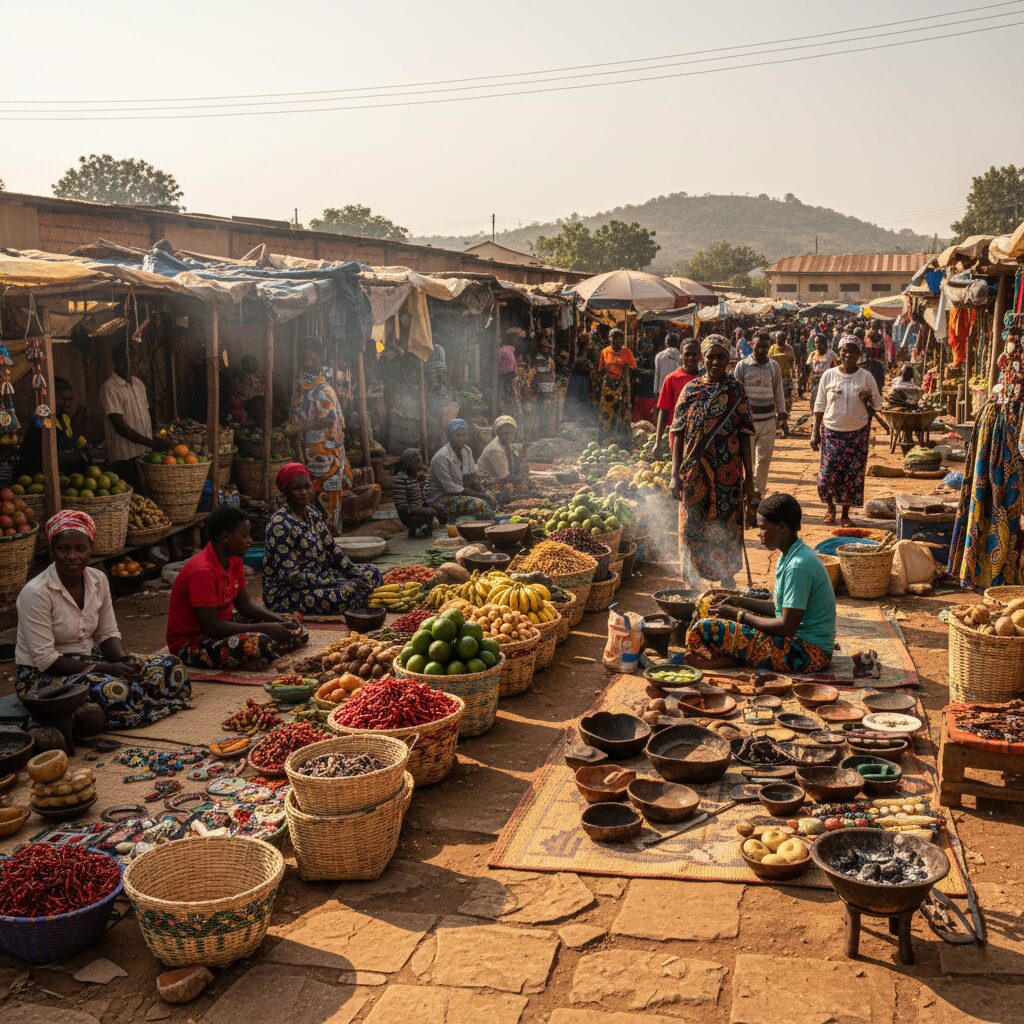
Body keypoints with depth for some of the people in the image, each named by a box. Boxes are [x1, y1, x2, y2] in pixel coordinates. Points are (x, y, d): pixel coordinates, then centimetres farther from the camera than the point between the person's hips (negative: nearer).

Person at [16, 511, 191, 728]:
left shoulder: (98, 580, -1)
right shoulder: (36, 592, -21)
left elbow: (108, 634, 7)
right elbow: (45, 659, -22)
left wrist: (125, 661, -15)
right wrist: (104, 669, -26)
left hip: (88, 659, 8)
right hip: (41, 675, -7)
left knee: (170, 666, -7)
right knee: (114, 691, -37)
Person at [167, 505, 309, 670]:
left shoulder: (234, 560, 3)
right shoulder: (202, 571, -25)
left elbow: (244, 602, 10)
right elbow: (210, 626, -28)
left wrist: (278, 619, -8)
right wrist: (264, 628, -25)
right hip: (190, 643, -10)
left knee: (295, 628, 1)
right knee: (259, 643, -36)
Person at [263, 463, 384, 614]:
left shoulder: (313, 513, 5)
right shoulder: (280, 524, -20)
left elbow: (332, 549, 11)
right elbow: (290, 574, -24)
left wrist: (355, 573, -6)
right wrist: (338, 584, -26)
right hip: (285, 591, -9)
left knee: (373, 573, 6)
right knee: (347, 593, -30)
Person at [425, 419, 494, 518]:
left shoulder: (467, 451, 4)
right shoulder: (441, 457, -21)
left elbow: (472, 479, 8)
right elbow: (450, 488, -21)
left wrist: (483, 493, -12)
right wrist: (479, 495, -21)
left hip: (460, 494, 8)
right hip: (440, 498, -8)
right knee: (480, 504, -27)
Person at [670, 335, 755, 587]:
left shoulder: (736, 391, 2)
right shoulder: (690, 390, 2)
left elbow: (745, 436, 1)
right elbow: (679, 435, 2)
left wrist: (749, 477, -2)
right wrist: (675, 475, -4)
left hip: (728, 474, 0)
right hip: (695, 473, 0)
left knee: (726, 528, 8)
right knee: (693, 527, 3)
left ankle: (727, 576, 24)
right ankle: (693, 582, 15)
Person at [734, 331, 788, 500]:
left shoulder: (774, 366, 4)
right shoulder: (742, 365, -3)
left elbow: (778, 391, 9)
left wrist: (781, 410, -1)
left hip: (768, 420, 2)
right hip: (748, 419, -2)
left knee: (764, 459, 8)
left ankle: (759, 493, 20)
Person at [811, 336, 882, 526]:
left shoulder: (866, 377, -3)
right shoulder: (829, 375, -3)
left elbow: (878, 405, 5)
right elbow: (820, 406, 2)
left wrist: (868, 399, -18)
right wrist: (815, 433, -1)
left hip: (857, 432, 0)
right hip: (831, 431, 0)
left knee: (853, 474, 4)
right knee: (828, 473, 0)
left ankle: (845, 514, 19)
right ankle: (831, 507, 25)